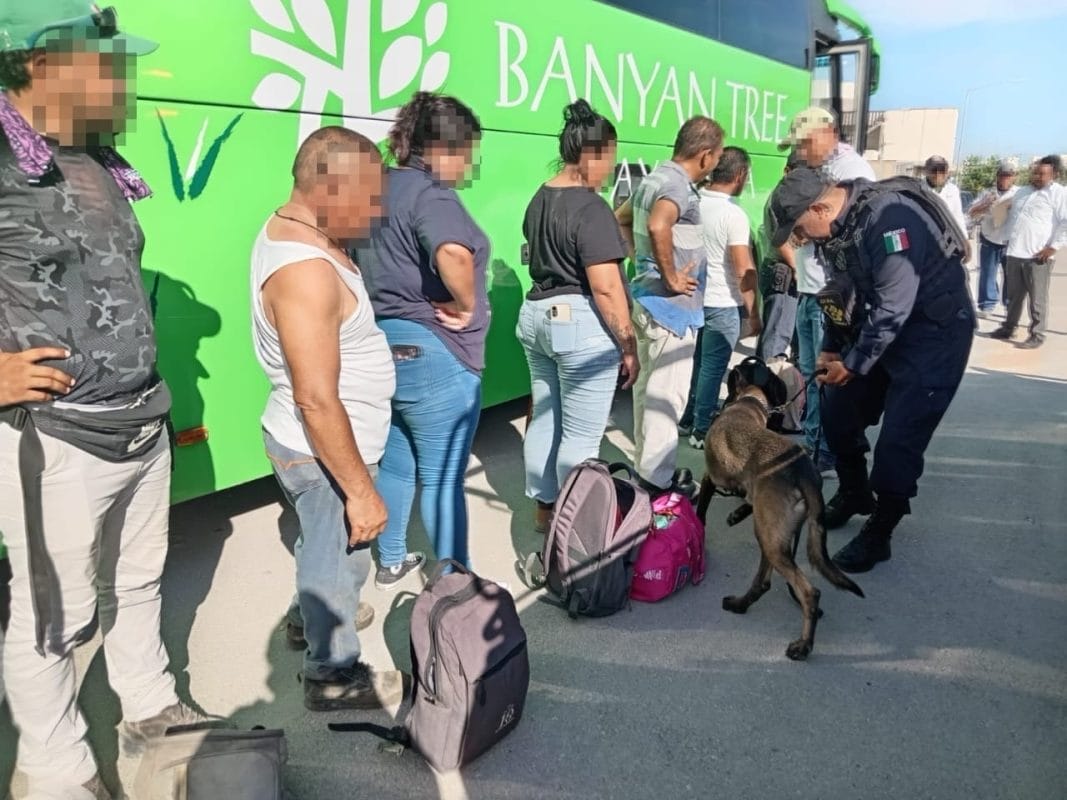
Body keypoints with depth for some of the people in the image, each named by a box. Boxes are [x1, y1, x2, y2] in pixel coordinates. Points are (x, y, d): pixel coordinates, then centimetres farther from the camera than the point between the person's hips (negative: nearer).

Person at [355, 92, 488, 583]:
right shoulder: (430, 193, -17)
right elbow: (453, 253, -38)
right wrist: (467, 307, -21)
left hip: (380, 344, 9)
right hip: (432, 353, -9)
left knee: (393, 465, 21)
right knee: (443, 478, 3)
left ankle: (391, 561, 36)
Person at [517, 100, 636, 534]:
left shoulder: (539, 199, 12)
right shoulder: (591, 209, -16)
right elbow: (605, 287, -20)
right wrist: (628, 345, -14)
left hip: (536, 314, 10)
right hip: (581, 324, -10)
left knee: (544, 419, 17)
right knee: (581, 437, 1)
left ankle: (544, 510, 30)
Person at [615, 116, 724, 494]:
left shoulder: (656, 177, 11)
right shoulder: (678, 184, -18)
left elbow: (621, 218, 25)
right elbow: (658, 226, -38)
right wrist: (671, 277, -25)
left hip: (648, 300, 10)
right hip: (672, 306, -10)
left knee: (647, 386, 17)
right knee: (666, 394, -2)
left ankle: (644, 466, 29)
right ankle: (658, 479, 6)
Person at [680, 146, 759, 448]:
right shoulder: (734, 214, -18)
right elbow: (744, 270, -18)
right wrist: (752, 313, -11)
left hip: (692, 297, 7)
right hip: (722, 303, -7)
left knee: (696, 361, 20)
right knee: (713, 368, 3)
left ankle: (687, 416, 33)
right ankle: (702, 431, 12)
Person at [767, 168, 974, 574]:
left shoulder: (889, 220, -29)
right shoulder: (839, 224, -1)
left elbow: (894, 306, -28)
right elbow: (845, 290, 10)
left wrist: (853, 364, -20)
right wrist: (832, 348, 5)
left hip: (934, 334, -8)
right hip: (879, 327, 9)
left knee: (899, 438, -9)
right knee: (838, 412, 10)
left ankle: (877, 535, 7)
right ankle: (854, 494, 33)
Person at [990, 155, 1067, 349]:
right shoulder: (1023, 191, 17)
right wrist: (1008, 238, 19)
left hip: (1038, 256, -6)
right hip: (1015, 253, 7)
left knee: (1037, 299, 0)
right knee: (1014, 295, 16)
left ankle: (1037, 335, 7)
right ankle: (1008, 328, 27)